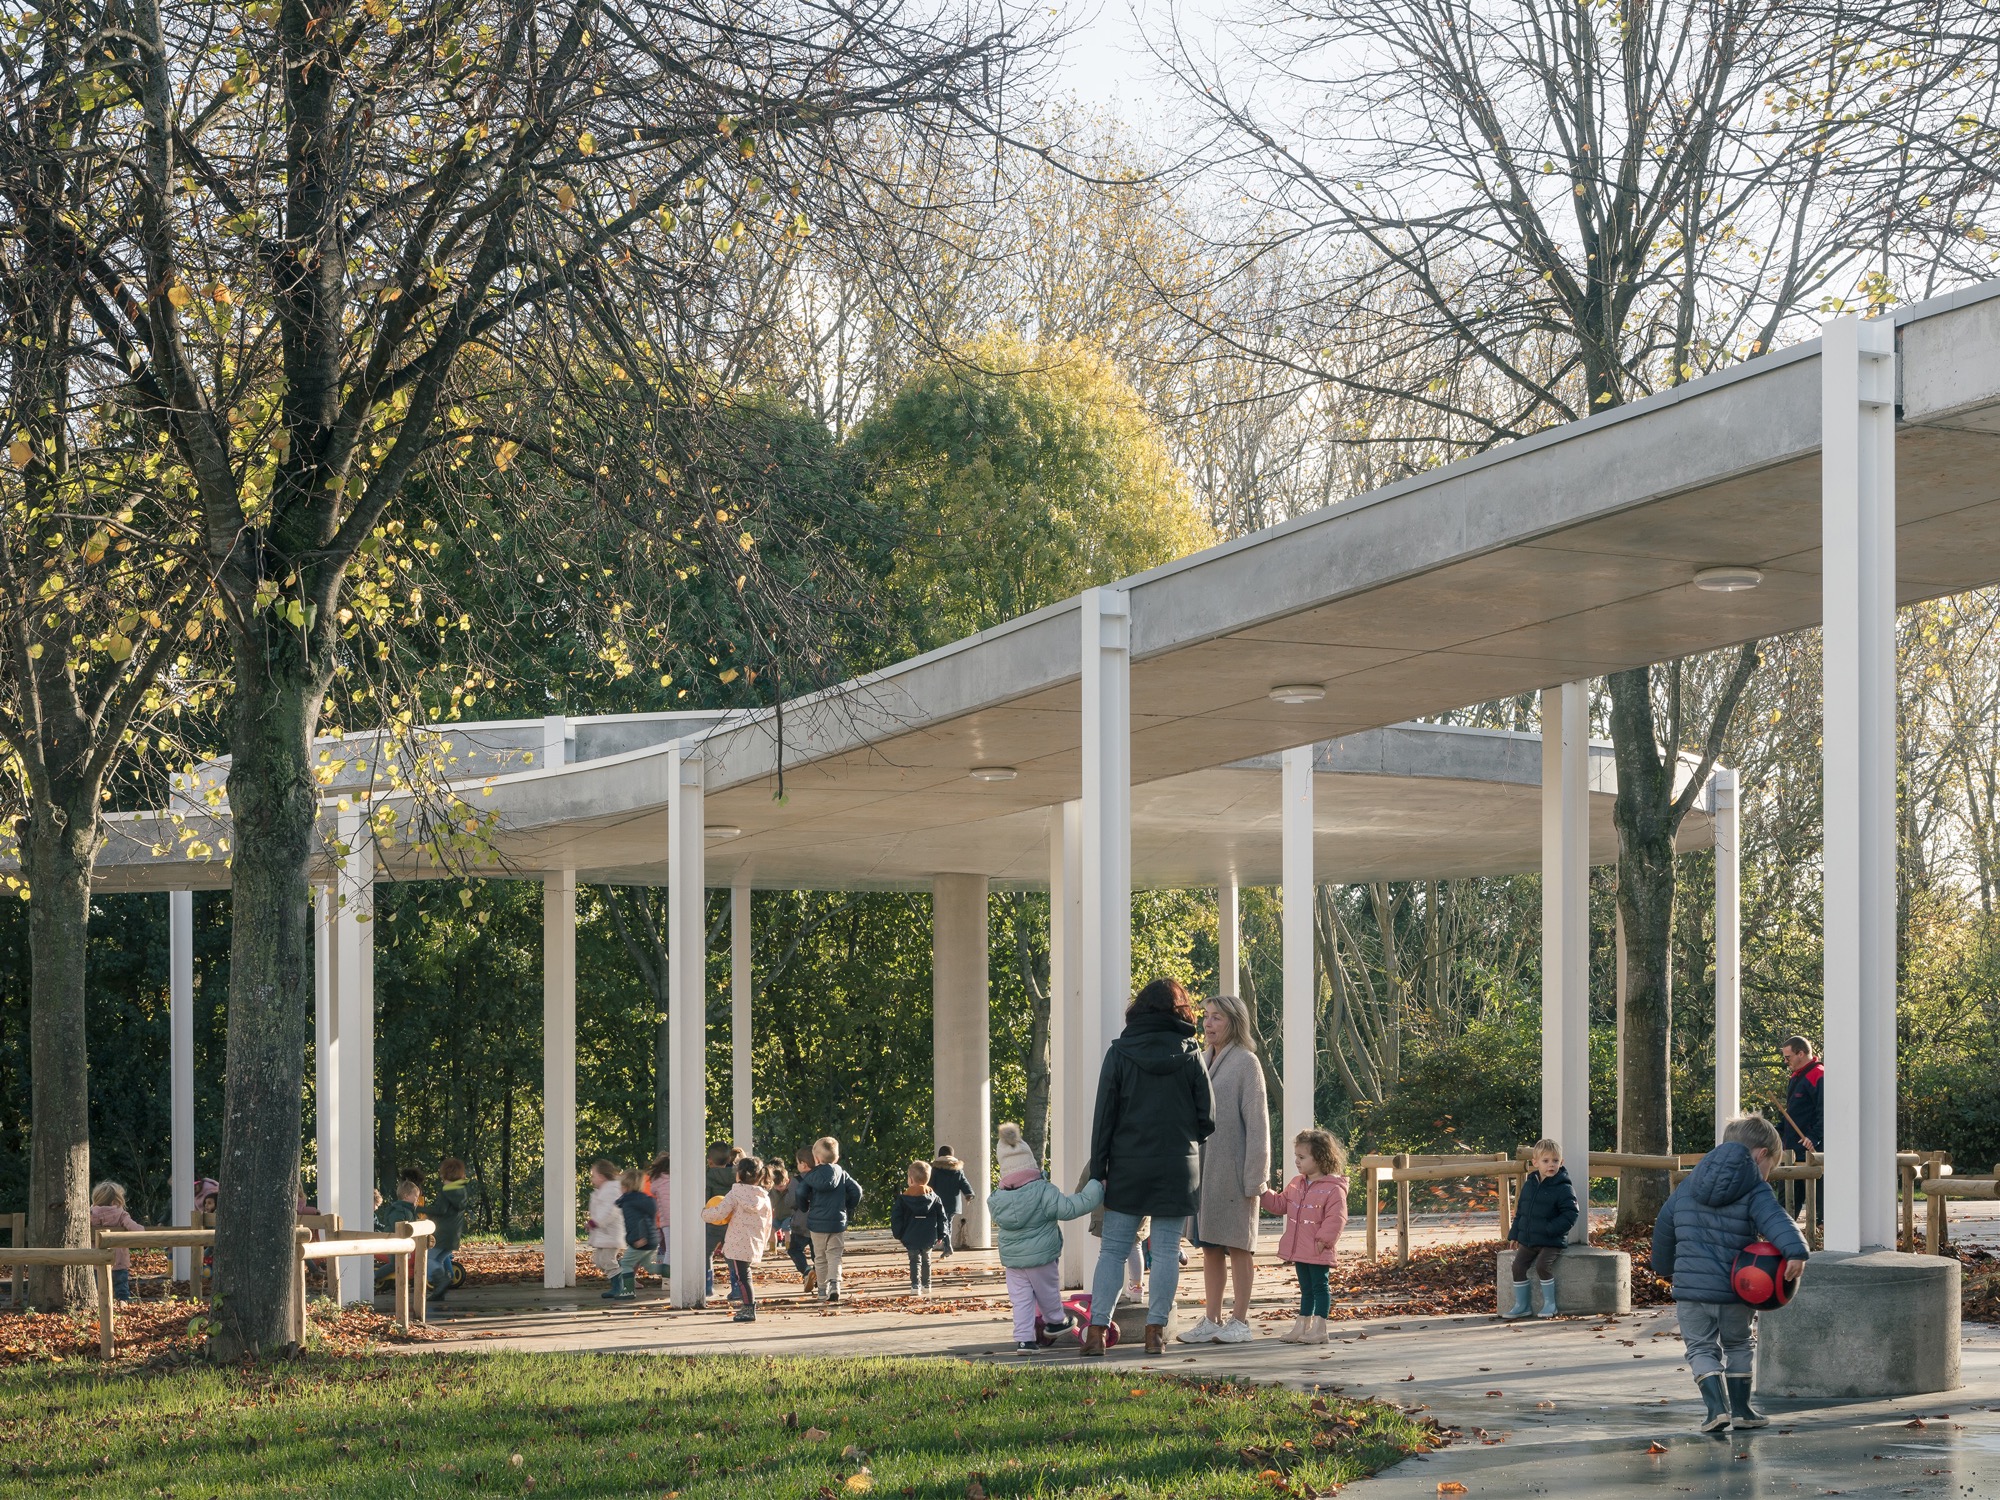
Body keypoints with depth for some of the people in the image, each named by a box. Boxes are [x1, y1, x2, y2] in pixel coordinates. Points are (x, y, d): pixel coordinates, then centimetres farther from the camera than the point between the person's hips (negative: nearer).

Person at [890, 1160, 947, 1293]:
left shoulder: (904, 1198, -6)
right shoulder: (933, 1197, 1)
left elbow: (896, 1217, -4)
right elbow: (941, 1217, 4)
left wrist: (898, 1235, 6)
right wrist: (940, 1235, 12)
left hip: (911, 1238, -3)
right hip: (929, 1237, 3)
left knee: (914, 1260, 4)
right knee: (926, 1259, 18)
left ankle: (915, 1285, -8)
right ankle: (926, 1284, 22)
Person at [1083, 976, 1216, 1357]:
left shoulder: (1119, 1053, -2)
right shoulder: (1190, 1057, -1)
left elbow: (1104, 1115, -3)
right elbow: (1208, 1119, 2)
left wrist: (1097, 1169, 1)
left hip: (1127, 1167, 0)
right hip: (1178, 1168, 0)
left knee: (1113, 1250, 4)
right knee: (1166, 1250, 6)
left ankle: (1097, 1331, -3)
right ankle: (1156, 1332, 5)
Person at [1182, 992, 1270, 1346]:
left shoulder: (1246, 1063, -7)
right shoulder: (1202, 1061, 13)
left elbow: (1256, 1121, -10)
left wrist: (1254, 1176, -15)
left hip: (1232, 1167, -7)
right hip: (1202, 1167, 7)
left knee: (1237, 1244, -1)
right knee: (1209, 1244, 9)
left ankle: (1240, 1320, 4)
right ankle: (1212, 1320, 14)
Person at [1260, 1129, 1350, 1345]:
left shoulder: (1334, 1189, -14)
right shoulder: (1296, 1185, 11)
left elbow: (1335, 1218, -18)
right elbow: (1280, 1204, 19)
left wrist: (1323, 1240, -22)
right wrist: (1263, 1194, 6)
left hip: (1318, 1252, -8)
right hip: (1299, 1250, 8)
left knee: (1319, 1286, -1)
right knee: (1306, 1288, 16)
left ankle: (1319, 1329, 1)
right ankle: (1302, 1325, 22)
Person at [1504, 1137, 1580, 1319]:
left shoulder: (1563, 1188, -11)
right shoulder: (1529, 1185, 8)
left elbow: (1570, 1214, -15)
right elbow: (1520, 1211, 17)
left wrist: (1549, 1229, -21)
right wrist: (1515, 1234, 12)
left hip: (1552, 1242, -6)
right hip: (1527, 1241, 6)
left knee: (1542, 1265, -23)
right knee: (1518, 1265, -6)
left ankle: (1549, 1303, -7)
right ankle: (1521, 1305, 6)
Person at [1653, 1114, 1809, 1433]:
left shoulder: (1687, 1186, 12)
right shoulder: (1756, 1191, -5)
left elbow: (1664, 1227, 19)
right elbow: (1775, 1220, -24)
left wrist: (1664, 1266, 34)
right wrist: (1795, 1251, -39)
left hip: (1690, 1287, 2)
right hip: (1735, 1288, -2)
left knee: (1701, 1348, 10)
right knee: (1740, 1344, 21)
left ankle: (1716, 1407, -7)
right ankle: (1740, 1407, 22)